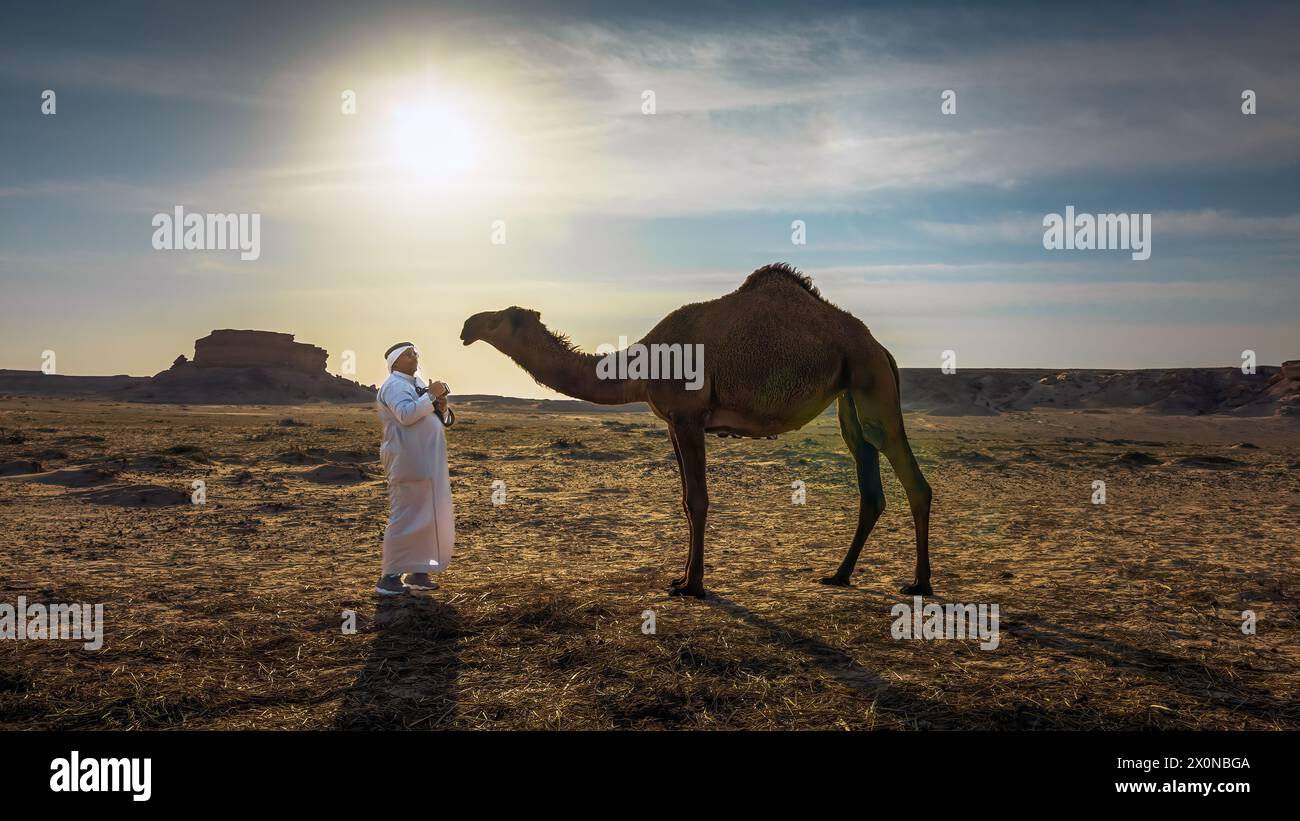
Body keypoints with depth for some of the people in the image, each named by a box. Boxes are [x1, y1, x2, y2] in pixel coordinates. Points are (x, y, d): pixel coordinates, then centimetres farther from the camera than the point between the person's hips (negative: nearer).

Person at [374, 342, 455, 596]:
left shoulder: (418, 383, 19)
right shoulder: (394, 385, -8)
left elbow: (439, 420, 22)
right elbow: (406, 414, -27)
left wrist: (442, 406, 2)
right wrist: (431, 396, -20)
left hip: (427, 464, 9)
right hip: (408, 463, -9)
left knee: (427, 517, 12)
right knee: (405, 517, -9)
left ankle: (418, 572, 20)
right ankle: (390, 577, -4)